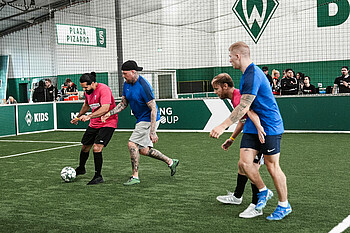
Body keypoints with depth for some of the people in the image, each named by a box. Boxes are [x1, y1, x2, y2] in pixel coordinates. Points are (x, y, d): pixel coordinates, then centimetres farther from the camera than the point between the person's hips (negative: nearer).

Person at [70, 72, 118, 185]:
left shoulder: (103, 89, -22)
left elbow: (105, 108, -34)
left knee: (96, 148, -20)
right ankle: (81, 169, 40)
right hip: (94, 124, 8)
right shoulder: (88, 92, 4)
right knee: (85, 147, 14)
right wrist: (78, 117, 31)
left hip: (108, 123, -8)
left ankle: (98, 176, -6)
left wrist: (89, 116, -40)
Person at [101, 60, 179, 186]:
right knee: (144, 150, 11)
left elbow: (153, 109, -25)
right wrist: (109, 113, -2)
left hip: (149, 120, -9)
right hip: (141, 120, 9)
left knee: (132, 144, -12)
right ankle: (170, 162, 24)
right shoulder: (127, 84, 2)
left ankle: (135, 176, -2)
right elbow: (123, 104, 13)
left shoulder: (143, 86, -24)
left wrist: (152, 132, -29)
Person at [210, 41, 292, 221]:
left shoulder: (253, 75, -20)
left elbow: (243, 107, -26)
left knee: (272, 166, 1)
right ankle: (263, 191, 19)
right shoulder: (247, 74, 13)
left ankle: (284, 205, 17)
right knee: (244, 163, -4)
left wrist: (223, 126, -28)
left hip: (269, 127, -8)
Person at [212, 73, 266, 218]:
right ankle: (237, 197, 37)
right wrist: (231, 139, 27)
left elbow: (249, 110, -42)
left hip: (260, 135, -11)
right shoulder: (236, 97, 13)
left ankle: (256, 206, -5)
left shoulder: (238, 98, -21)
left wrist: (259, 127, -57)